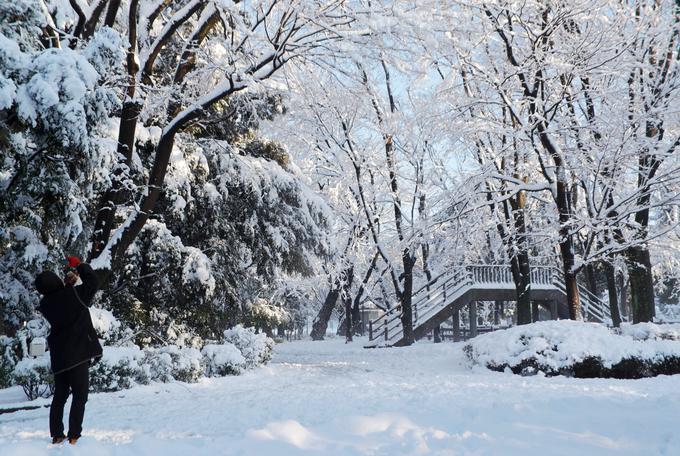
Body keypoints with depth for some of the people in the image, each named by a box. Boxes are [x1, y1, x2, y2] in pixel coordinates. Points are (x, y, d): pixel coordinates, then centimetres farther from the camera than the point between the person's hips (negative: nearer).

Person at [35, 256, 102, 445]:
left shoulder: (46, 305, 1)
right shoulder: (74, 294, -14)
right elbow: (93, 282, -2)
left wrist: (68, 283, 13)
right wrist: (79, 265, 9)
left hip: (59, 357, 5)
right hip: (79, 353, -5)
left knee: (59, 396, 15)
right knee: (80, 396, 1)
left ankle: (57, 435, 16)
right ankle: (74, 436, -4)